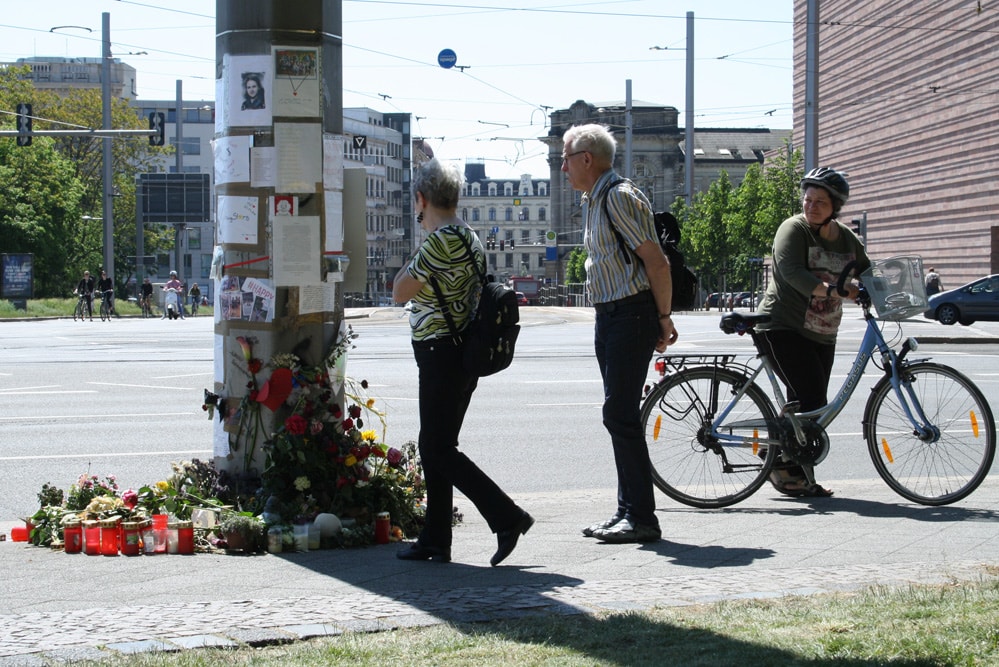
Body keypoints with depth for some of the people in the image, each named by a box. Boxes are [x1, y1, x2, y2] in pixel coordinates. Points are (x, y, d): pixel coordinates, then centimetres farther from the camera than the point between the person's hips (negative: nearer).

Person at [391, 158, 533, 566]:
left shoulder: (438, 242, -17)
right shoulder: (471, 239, 14)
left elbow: (400, 292, -12)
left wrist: (411, 259, 0)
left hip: (441, 356, -10)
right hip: (463, 354, 10)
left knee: (438, 449, -6)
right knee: (434, 447, 12)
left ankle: (507, 518, -8)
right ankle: (435, 541, 14)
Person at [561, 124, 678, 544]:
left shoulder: (620, 197, -13)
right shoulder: (595, 201, 18)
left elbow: (656, 262, -17)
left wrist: (664, 318, -11)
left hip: (632, 314, -10)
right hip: (607, 315, 10)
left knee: (620, 415, -11)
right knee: (619, 415, 11)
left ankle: (642, 519, -6)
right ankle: (627, 510, 16)